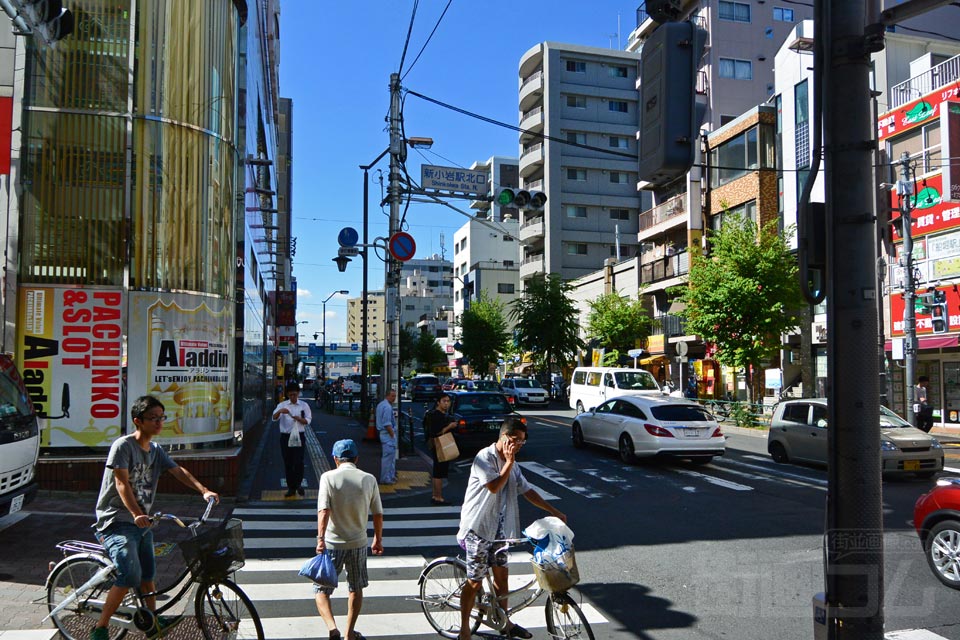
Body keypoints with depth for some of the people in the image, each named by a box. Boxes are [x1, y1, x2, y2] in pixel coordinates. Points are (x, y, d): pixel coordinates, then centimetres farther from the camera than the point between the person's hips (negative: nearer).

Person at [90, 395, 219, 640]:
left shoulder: (156, 450, 10)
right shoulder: (123, 445, -14)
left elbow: (178, 471, 3)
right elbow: (122, 484, -22)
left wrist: (203, 491, -13)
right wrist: (137, 514, -35)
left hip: (142, 522, 8)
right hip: (117, 521, -8)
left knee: (147, 575, 16)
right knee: (129, 576, -20)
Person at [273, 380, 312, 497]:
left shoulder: (304, 405, 3)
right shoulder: (282, 405, 4)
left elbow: (308, 420, 3)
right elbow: (274, 418, -8)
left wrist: (299, 419, -17)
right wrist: (280, 411, -29)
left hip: (299, 436, -1)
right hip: (285, 437, 1)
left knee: (298, 462, -7)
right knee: (288, 463, 5)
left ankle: (298, 484, 16)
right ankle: (291, 487, 16)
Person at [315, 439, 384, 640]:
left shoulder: (328, 477, -8)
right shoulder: (369, 479, -1)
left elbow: (324, 510, -20)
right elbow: (378, 514, 3)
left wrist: (320, 538, -23)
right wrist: (378, 539, 15)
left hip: (333, 543, -2)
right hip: (358, 543, 2)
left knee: (322, 589, 10)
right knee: (356, 588, 20)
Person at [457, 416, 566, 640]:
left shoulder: (511, 463, 8)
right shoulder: (485, 458, -17)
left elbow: (527, 490, 11)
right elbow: (494, 486, -28)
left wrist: (554, 512, 8)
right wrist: (509, 462, -20)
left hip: (499, 527, 8)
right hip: (478, 528, -8)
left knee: (501, 575, 15)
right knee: (475, 581, 1)